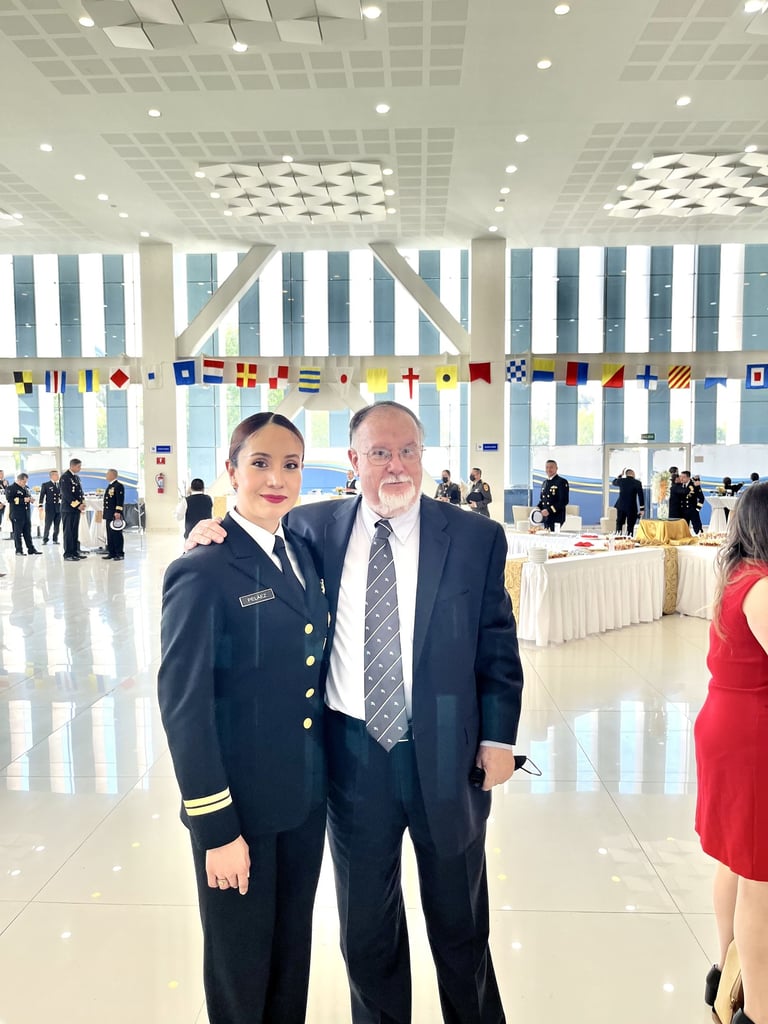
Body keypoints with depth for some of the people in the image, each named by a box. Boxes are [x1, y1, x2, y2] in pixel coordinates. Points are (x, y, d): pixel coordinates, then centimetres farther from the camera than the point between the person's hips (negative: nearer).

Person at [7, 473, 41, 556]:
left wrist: (31, 499, 3)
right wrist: (23, 500, -19)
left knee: (28, 532, 10)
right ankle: (19, 550, 7)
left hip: (27, 514, 7)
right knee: (18, 533, 1)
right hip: (17, 514, -7)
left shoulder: (26, 488, 16)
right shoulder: (11, 488, -6)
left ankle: (31, 549, 14)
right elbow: (10, 499, -16)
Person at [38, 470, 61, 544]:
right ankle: (45, 539, 4)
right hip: (50, 508, -4)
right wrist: (40, 505, -12)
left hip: (58, 507, 4)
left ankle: (55, 539, 14)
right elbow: (42, 496, -4)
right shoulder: (45, 485, 0)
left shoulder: (59, 485, 12)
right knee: (47, 525, -3)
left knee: (57, 525, 7)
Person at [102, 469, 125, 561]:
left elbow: (120, 500, -18)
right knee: (110, 535, 10)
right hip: (108, 515, 9)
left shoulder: (118, 486, -10)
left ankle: (120, 554, 0)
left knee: (117, 535, -5)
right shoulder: (109, 486, 19)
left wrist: (118, 512, -23)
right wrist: (106, 514, 20)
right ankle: (111, 553, 16)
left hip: (115, 515, -9)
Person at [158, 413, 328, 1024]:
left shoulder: (304, 552, 3)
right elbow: (183, 706, -18)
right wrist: (216, 827, -15)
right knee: (241, 958, 16)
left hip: (308, 793, 6)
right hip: (241, 802, -6)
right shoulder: (204, 571, -19)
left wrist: (330, 770, 6)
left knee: (294, 946, 23)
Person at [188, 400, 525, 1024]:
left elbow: (498, 648, -3)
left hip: (446, 754, -1)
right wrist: (219, 535, -9)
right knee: (365, 922, 22)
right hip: (352, 753, 1)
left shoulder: (477, 538, -7)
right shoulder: (313, 527, -4)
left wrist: (499, 736, -6)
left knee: (460, 920, 21)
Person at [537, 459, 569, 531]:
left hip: (556, 518, -6)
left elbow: (564, 501, -13)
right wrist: (537, 508, 3)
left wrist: (549, 510, -19)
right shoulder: (544, 483, 18)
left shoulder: (562, 482, -4)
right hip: (545, 518, 6)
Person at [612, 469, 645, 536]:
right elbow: (641, 496, -9)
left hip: (621, 506, 3)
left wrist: (620, 475, 28)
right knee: (630, 527, -1)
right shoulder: (637, 483, -7)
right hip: (632, 508, -3)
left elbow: (614, 483, 26)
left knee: (619, 525, 12)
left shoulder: (621, 481, 1)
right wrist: (642, 509, -5)